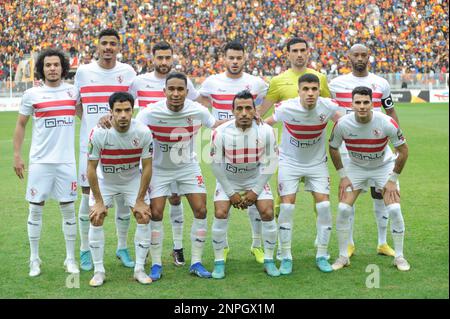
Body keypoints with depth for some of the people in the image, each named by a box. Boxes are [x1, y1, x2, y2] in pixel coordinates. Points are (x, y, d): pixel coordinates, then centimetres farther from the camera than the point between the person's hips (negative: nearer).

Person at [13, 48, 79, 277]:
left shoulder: (73, 91, 4)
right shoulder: (31, 94, 0)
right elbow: (20, 125, 8)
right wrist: (17, 155, 4)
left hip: (66, 161, 1)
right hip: (40, 161, -1)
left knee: (68, 209, 5)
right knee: (36, 209, 3)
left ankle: (70, 259, 16)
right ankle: (34, 259, 14)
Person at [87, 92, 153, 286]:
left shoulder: (143, 133, -24)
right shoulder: (99, 133, -27)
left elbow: (147, 167, -13)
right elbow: (91, 168, -17)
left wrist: (140, 200, -12)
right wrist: (99, 201, -15)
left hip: (133, 180, 1)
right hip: (104, 181, -1)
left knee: (144, 217, -10)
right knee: (96, 219, -12)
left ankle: (139, 269, 2)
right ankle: (98, 271, 0)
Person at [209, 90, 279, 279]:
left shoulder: (265, 131, -20)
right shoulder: (221, 133, -23)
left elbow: (268, 164, -10)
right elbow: (216, 165, -12)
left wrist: (255, 191, -11)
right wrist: (231, 193, -11)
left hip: (256, 179, 1)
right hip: (227, 180, -1)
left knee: (268, 213, -12)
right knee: (220, 214, -15)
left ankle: (269, 261, 6)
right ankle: (219, 263, 0)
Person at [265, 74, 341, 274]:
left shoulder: (327, 107, -18)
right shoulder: (286, 108, -21)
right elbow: (265, 125, -3)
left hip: (317, 162, 2)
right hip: (289, 161, -2)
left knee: (324, 206, -7)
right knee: (287, 206, -10)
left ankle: (322, 256, 8)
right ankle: (286, 258, 2)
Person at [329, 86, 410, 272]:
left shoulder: (386, 123, -27)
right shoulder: (342, 124, -22)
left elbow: (403, 150, -14)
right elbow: (333, 149, -3)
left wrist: (392, 180, -12)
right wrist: (343, 176, -5)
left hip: (384, 166, -1)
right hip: (356, 167, 1)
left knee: (394, 209, -13)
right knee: (343, 209, -10)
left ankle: (399, 257, 5)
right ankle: (343, 256, 7)